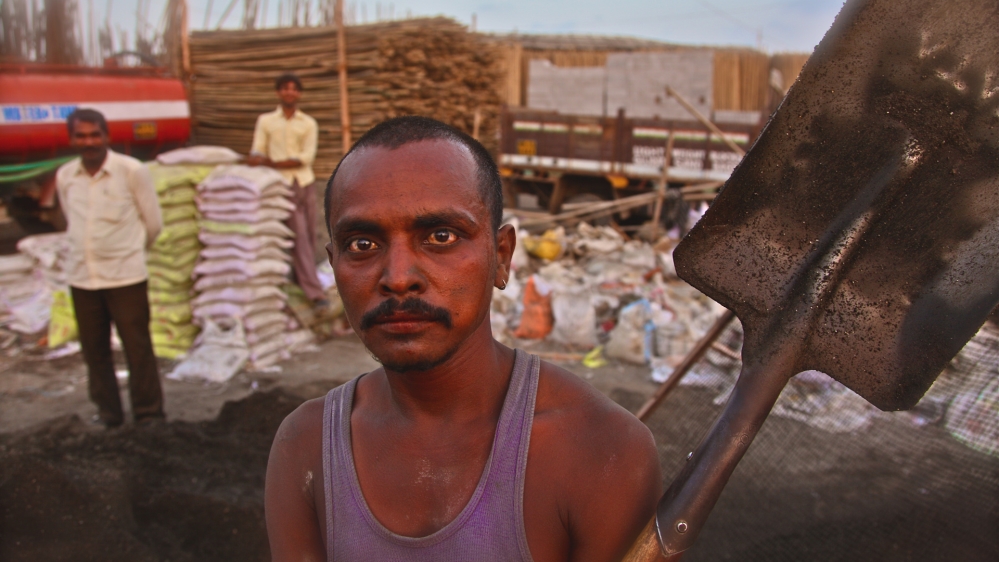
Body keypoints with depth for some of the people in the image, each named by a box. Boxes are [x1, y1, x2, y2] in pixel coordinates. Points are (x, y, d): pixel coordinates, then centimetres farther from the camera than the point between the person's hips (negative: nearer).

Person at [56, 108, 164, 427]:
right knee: (94, 350, 11)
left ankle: (148, 414, 15)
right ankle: (108, 413, 26)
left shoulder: (132, 171, -9)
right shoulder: (64, 176, 4)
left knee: (138, 349, 2)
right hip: (81, 278, 4)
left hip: (125, 276, -4)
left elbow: (153, 222, 0)